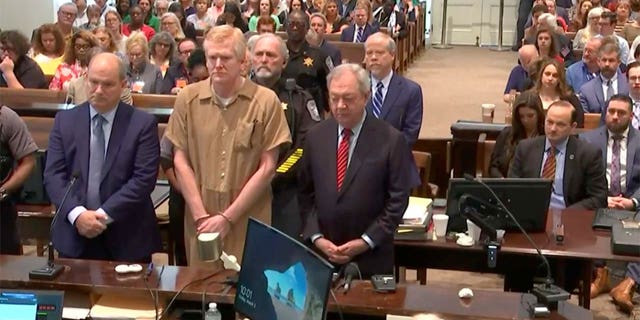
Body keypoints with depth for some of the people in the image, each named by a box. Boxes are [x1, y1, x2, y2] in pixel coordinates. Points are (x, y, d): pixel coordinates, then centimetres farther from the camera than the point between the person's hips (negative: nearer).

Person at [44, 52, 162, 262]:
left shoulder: (143, 123, -3)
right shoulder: (65, 120, 5)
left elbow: (144, 179, -10)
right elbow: (53, 175, 0)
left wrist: (105, 215, -16)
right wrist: (77, 213, -15)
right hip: (74, 237, 2)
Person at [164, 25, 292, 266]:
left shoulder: (266, 101, -6)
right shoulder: (188, 99, 1)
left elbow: (267, 168, -5)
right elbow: (180, 161, 3)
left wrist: (227, 217, -8)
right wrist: (201, 216, -5)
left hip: (249, 220, -1)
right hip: (200, 221, 2)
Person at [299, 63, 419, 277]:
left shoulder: (391, 140, -7)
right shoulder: (316, 136, 4)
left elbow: (398, 200, -7)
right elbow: (306, 194, 7)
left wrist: (366, 242, -11)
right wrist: (316, 237, -4)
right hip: (321, 253, 3)